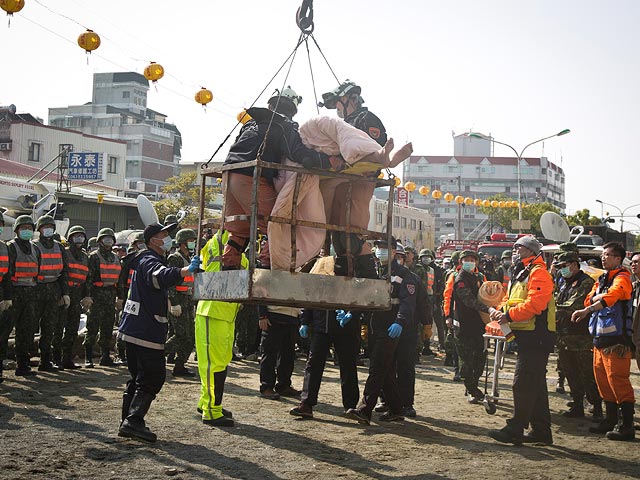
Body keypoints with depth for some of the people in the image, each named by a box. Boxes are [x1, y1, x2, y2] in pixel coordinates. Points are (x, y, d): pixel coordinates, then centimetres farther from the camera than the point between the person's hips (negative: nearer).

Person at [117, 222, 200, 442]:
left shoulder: (150, 260, 20)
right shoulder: (149, 261, -14)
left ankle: (128, 422, 18)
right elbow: (161, 277, -37)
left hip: (134, 330, 11)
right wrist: (186, 270, -49)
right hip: (146, 331, -11)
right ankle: (133, 421, -12)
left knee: (138, 377, 15)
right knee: (153, 376, -8)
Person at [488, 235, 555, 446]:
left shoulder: (538, 273, -12)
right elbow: (510, 299, 21)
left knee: (523, 384, -9)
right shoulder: (520, 273, 21)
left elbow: (534, 303, -24)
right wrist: (499, 310, 0)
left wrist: (509, 315, -21)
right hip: (527, 336, 11)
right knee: (535, 385, 13)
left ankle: (515, 430, -6)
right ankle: (541, 431, 19)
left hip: (536, 336, -11)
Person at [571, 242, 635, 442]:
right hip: (600, 336, 9)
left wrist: (587, 310, -37)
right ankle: (611, 420, 23)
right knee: (602, 378, 12)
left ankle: (626, 425, -7)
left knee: (617, 379, -10)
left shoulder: (621, 278, -8)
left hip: (616, 338, -9)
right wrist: (601, 296, -10)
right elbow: (589, 300, 11)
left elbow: (611, 297, -27)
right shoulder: (602, 279, 19)